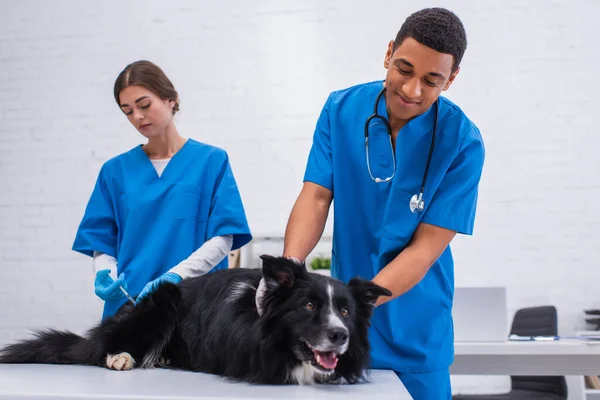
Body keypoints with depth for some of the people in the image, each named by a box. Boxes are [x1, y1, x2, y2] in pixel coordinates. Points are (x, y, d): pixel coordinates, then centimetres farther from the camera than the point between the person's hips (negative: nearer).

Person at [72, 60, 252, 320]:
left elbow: (223, 238, -6)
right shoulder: (115, 170, 7)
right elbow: (102, 242, 9)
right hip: (127, 304, 2)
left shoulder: (212, 160, 0)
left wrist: (176, 274, -19)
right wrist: (106, 275, -12)